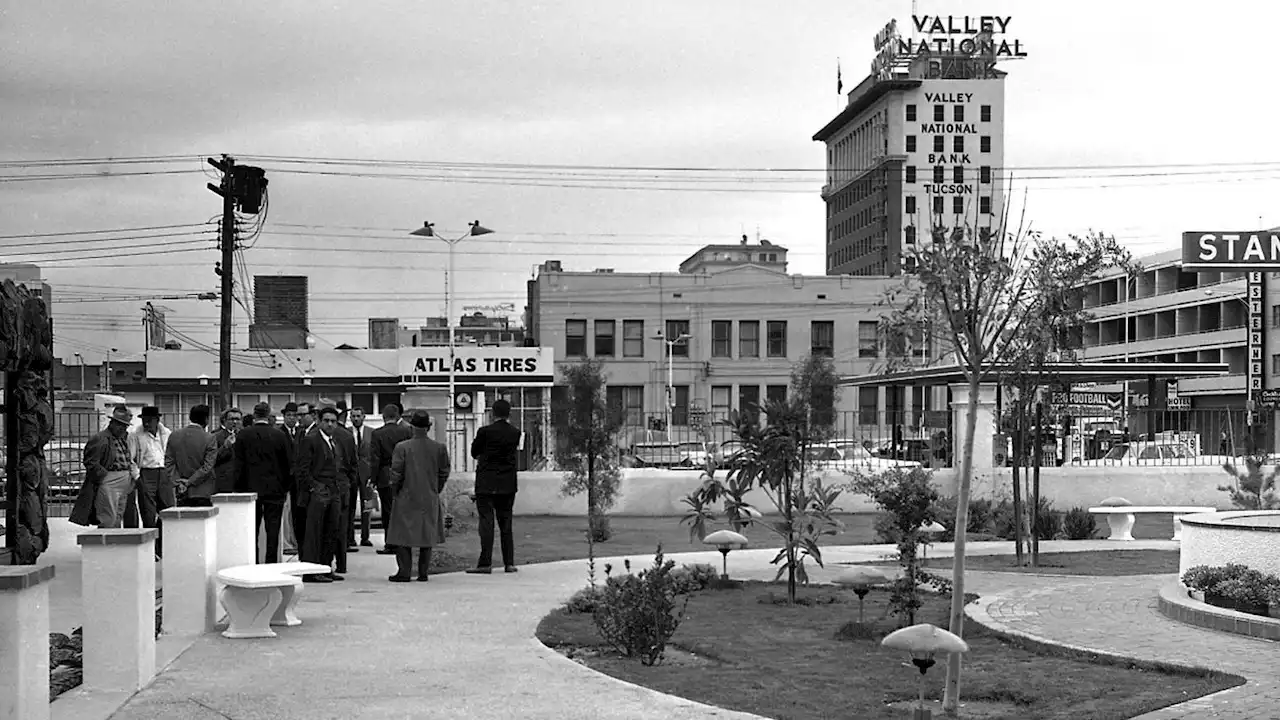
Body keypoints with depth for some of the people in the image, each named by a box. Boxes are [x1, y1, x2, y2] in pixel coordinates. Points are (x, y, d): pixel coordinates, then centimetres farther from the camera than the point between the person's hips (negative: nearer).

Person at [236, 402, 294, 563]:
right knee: (273, 532, 3)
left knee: (251, 533, 8)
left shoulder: (243, 435, -4)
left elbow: (238, 465, -1)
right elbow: (289, 465, -1)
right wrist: (286, 487, 9)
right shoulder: (280, 436, -5)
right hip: (275, 489, -1)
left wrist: (240, 487, 6)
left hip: (251, 488, 1)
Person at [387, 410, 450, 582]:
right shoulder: (439, 448, -3)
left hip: (407, 498, -2)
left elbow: (396, 473, -8)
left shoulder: (402, 447, -10)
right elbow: (444, 473, 3)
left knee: (403, 536, 5)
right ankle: (423, 573, 10)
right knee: (427, 536, 9)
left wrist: (396, 492, 7)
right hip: (430, 500, 2)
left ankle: (403, 572, 2)